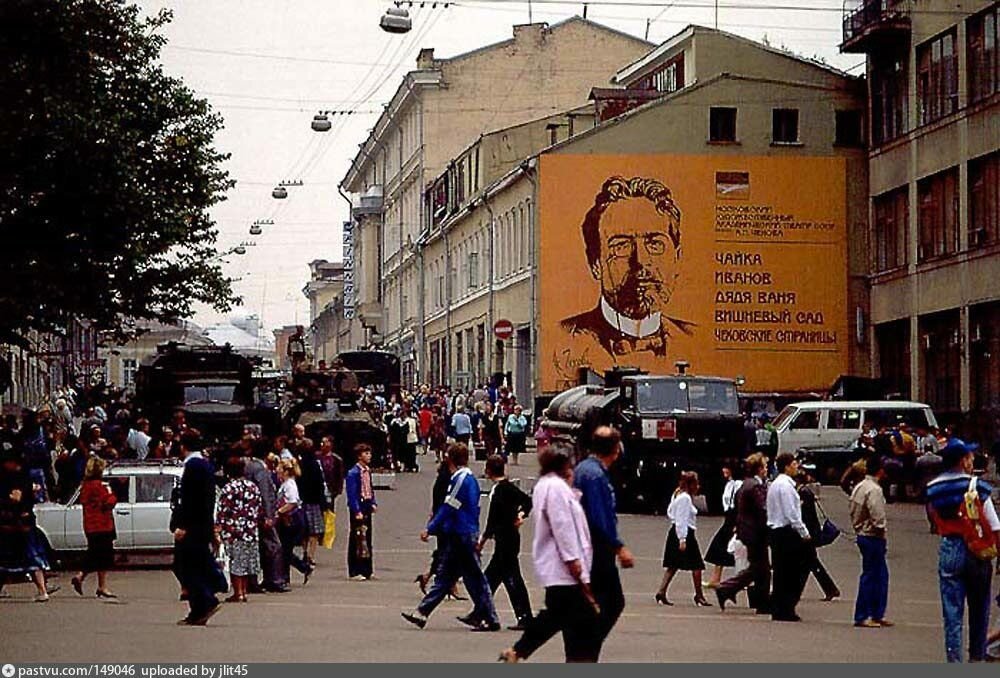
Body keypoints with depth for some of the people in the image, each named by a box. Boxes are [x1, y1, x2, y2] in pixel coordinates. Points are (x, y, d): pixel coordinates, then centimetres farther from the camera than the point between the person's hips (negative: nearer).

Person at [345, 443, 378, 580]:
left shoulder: (367, 471, 11)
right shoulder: (353, 473, -14)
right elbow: (352, 494, -17)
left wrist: (373, 503, 9)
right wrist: (357, 511, -20)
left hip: (367, 508, 8)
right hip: (358, 509, -8)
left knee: (367, 540, 12)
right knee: (357, 540, -4)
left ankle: (367, 570, 20)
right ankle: (354, 572, 1)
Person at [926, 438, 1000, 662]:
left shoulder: (932, 490, 1)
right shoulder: (977, 488, -11)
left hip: (948, 551, 2)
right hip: (976, 551, -2)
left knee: (952, 612, 3)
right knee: (979, 610, 14)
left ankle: (954, 657, -4)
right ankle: (977, 656, 22)